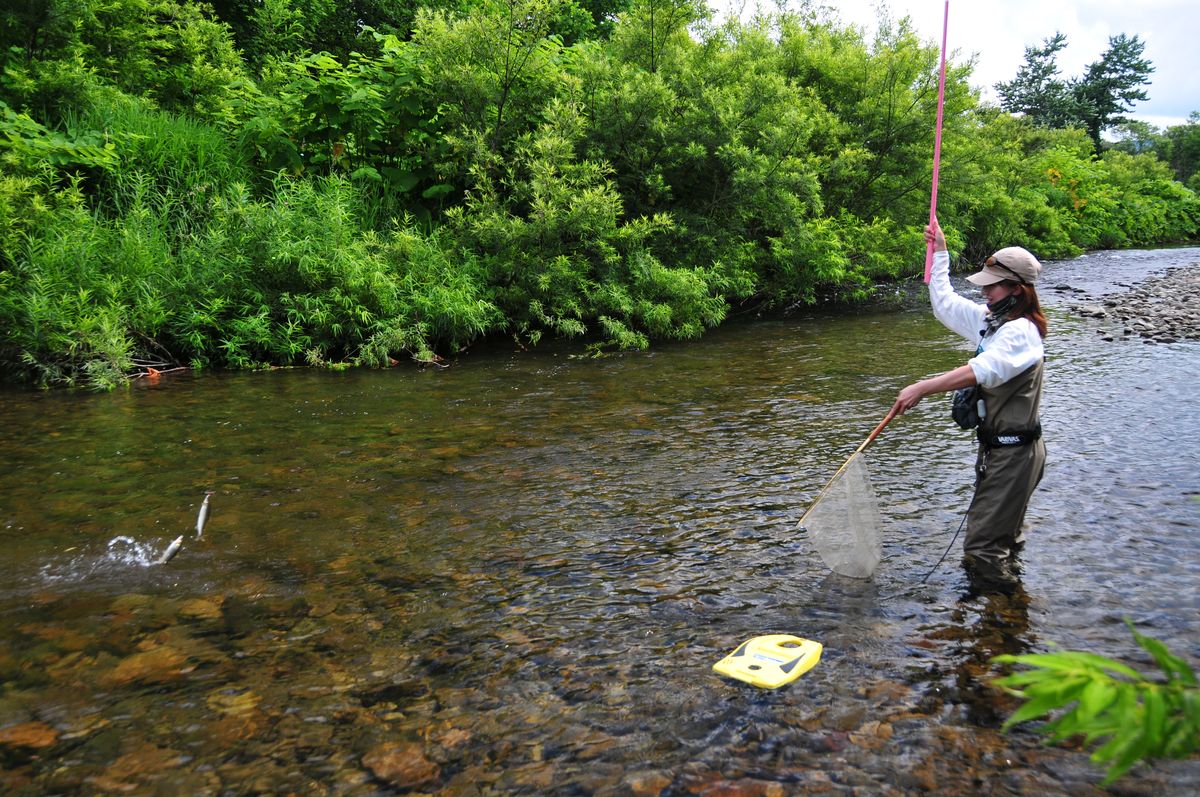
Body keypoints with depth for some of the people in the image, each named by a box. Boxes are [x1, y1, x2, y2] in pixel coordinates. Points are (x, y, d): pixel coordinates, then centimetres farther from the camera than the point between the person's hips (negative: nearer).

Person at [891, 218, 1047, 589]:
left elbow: (982, 371, -37)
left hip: (1014, 453, -10)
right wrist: (940, 252, 18)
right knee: (1004, 537, 25)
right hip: (999, 448, 10)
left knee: (982, 548, -7)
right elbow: (944, 303, 20)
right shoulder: (991, 321, 8)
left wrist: (923, 388, -41)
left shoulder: (1022, 332, -20)